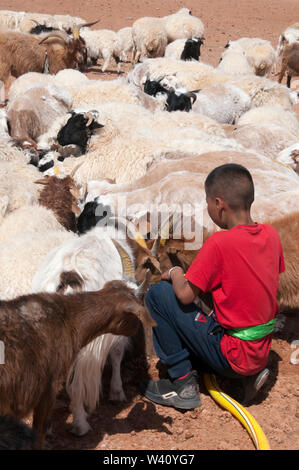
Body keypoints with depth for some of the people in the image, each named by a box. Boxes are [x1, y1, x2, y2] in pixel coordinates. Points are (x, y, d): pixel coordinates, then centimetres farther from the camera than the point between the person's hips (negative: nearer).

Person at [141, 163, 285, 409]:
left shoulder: (219, 243, -20)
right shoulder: (270, 234, 1)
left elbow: (185, 295, -16)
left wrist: (175, 273, 6)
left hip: (233, 356, -7)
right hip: (262, 351, 8)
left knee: (158, 294, -2)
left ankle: (184, 384, 2)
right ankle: (251, 373, 15)